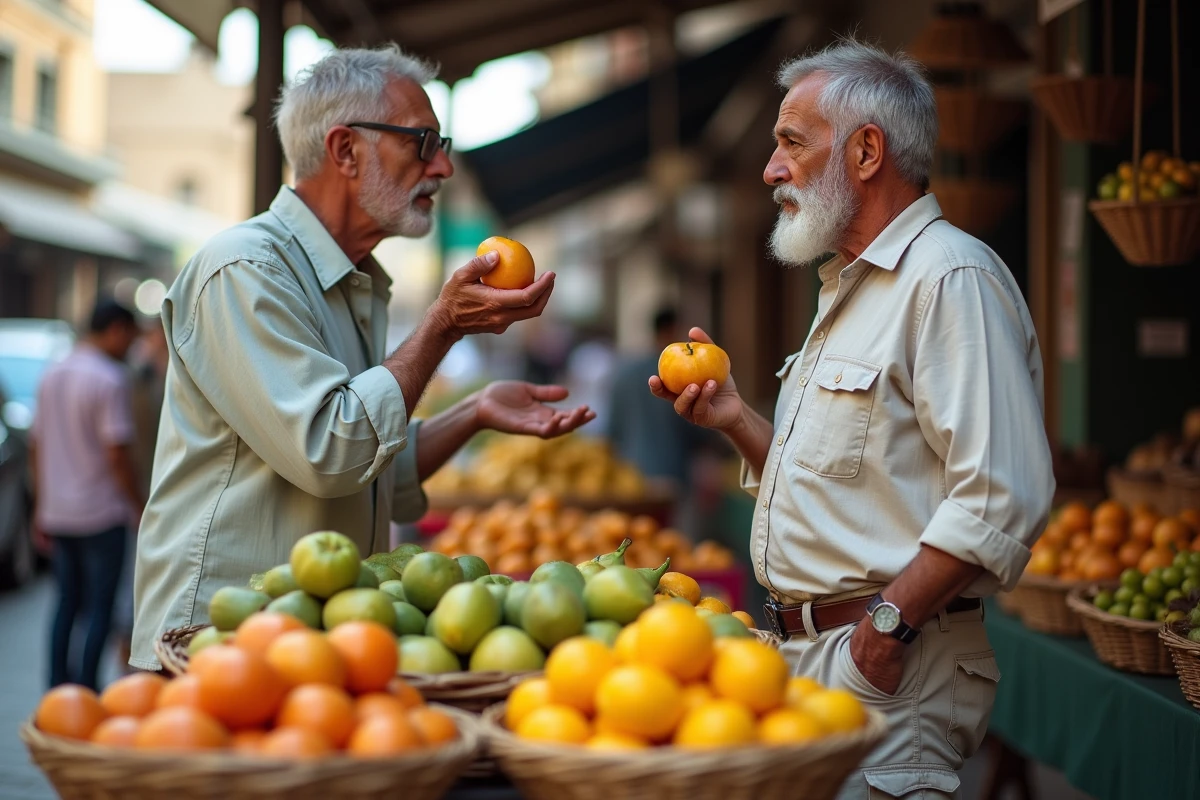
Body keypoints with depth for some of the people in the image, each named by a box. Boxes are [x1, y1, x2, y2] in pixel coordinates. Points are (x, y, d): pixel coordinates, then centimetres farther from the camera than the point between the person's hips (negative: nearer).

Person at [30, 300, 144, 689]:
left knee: (67, 602, 15)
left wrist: (41, 505, 21)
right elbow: (118, 452, -17)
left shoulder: (51, 376, 10)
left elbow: (37, 443, 14)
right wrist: (139, 507, -8)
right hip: (101, 513, -7)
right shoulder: (110, 379, -13)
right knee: (99, 608, 1)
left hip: (57, 513, 7)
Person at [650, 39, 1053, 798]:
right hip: (806, 651, 9)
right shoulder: (849, 290, 19)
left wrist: (888, 622, -22)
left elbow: (1002, 495, -24)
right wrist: (737, 419, 9)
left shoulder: (951, 277, -14)